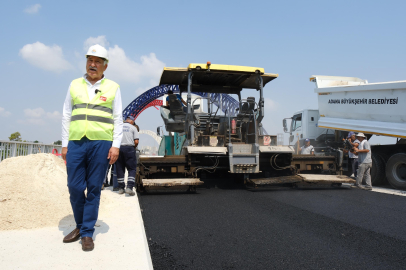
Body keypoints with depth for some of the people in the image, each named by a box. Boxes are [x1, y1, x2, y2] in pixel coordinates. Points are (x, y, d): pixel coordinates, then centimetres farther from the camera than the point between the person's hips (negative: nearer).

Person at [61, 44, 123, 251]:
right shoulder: (75, 85, 13)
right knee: (75, 187, 3)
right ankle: (80, 226, 25)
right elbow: (66, 116, 13)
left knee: (94, 189, 2)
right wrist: (64, 144, 7)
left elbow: (118, 119, 4)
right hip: (76, 143, 2)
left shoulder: (112, 87, 7)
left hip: (101, 143, -2)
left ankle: (87, 233, 13)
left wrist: (116, 145, -5)